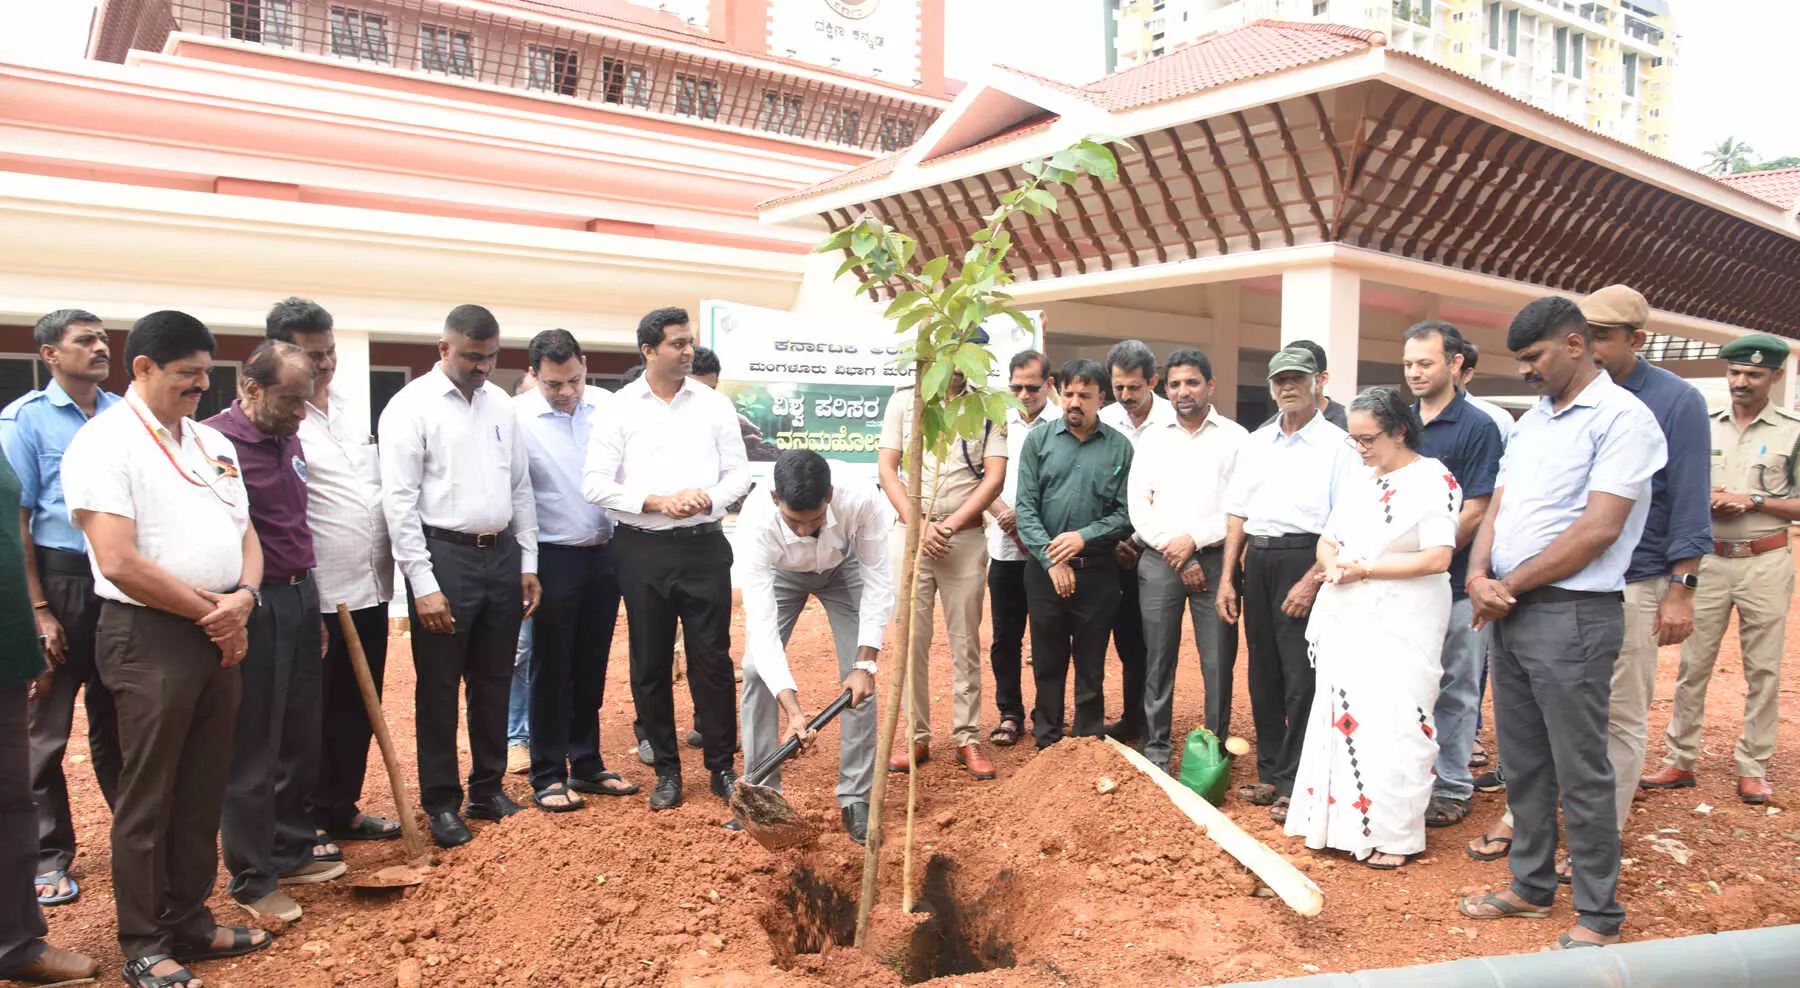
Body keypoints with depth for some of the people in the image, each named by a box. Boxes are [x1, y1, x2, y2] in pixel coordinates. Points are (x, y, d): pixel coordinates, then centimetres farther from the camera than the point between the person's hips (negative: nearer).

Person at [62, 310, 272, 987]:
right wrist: (210, 611, -11)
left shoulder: (213, 443, 14)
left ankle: (190, 923, 29)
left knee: (203, 790, 15)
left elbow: (246, 533, 14)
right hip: (150, 636, -7)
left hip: (220, 635, 7)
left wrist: (242, 597, -6)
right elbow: (120, 562, -18)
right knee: (147, 797, 5)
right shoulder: (105, 442, -10)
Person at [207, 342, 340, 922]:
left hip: (300, 598, 8)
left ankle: (292, 850, 31)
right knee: (251, 748, 2)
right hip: (254, 607, -8)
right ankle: (252, 879, 15)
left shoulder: (289, 440, 13)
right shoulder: (217, 441, -15)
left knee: (300, 738, 16)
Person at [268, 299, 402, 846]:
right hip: (317, 599, -7)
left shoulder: (354, 410, 13)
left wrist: (389, 568, 16)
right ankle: (305, 823, 19)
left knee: (357, 709, 16)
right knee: (309, 718, 5)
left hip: (370, 589, 8)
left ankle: (341, 810, 30)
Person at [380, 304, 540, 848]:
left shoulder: (501, 404, 10)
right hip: (445, 556, -5)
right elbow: (399, 500, -11)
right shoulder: (412, 406, -7)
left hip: (501, 554, 5)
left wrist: (528, 563, 9)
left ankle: (488, 791, 29)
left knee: (494, 681, 14)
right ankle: (441, 803, 20)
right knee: (439, 688, 5)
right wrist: (423, 584, -14)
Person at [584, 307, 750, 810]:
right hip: (643, 549, 0)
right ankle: (667, 770, 21)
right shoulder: (619, 407, 0)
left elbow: (738, 471, 6)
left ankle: (722, 767, 16)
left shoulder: (713, 404, 6)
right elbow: (594, 483, -4)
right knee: (650, 665, 7)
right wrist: (656, 502, -14)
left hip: (703, 545, 1)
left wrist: (708, 499, -13)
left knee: (712, 659, 2)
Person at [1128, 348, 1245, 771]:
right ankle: (1156, 749, 13)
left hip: (1215, 559, -2)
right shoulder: (1152, 440, 11)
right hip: (1159, 561, 2)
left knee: (1218, 661, -2)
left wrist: (1194, 539, -10)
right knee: (1159, 660, 4)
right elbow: (1138, 506, 5)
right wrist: (1175, 554, -5)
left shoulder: (1235, 438, 5)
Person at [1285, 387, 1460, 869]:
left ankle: (1393, 835, 6)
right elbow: (1327, 541, 16)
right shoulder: (1360, 481, 15)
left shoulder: (1434, 481, -7)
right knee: (1345, 718, 8)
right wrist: (1333, 566, -8)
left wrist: (1363, 569, -16)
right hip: (1348, 624, 7)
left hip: (1401, 627, -7)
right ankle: (1344, 820, 18)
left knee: (1392, 726, -5)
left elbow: (1437, 558, -16)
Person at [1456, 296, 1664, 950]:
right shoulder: (1531, 421, 15)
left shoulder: (1623, 418, -10)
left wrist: (1510, 586, -12)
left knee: (1581, 773, 0)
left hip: (1572, 615, -8)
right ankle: (1531, 887, 29)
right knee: (1522, 765, 15)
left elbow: (1598, 530, -18)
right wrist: (1480, 577, -7)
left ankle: (1599, 917, 13)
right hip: (1509, 613, 8)